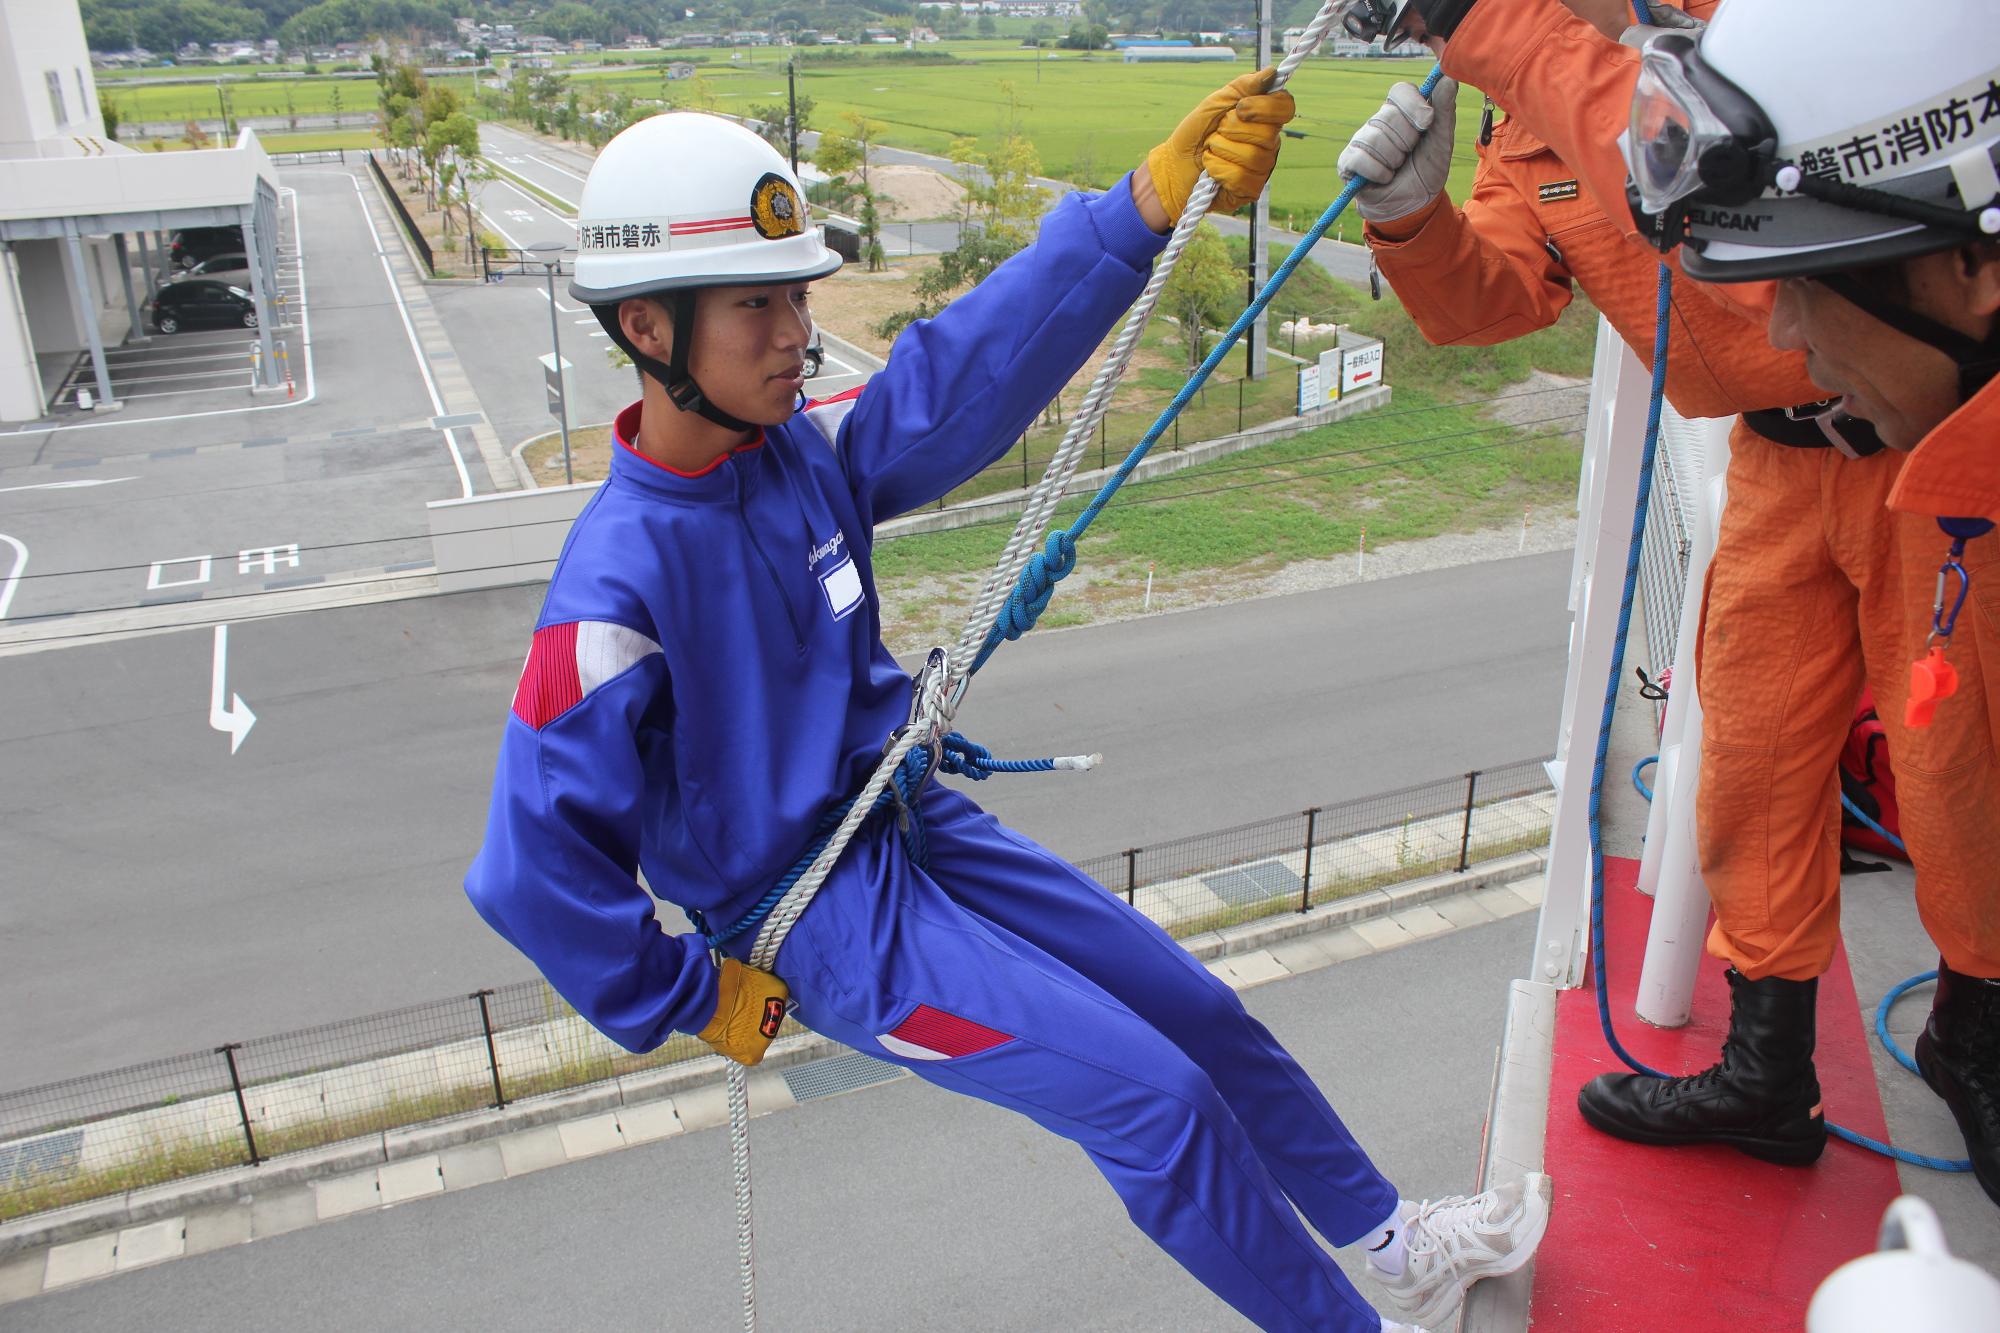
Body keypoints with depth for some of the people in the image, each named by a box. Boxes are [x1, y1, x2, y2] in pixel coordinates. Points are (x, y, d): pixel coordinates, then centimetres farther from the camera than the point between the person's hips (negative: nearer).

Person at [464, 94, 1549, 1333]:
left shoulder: (806, 450, -6)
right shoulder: (618, 581, -24)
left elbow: (972, 368, -14)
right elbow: (537, 862, -22)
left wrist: (1152, 203, -25)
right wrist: (688, 998, -11)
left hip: (918, 826, 7)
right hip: (824, 919, -7)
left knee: (1200, 1013, 14)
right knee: (1153, 1094, -8)